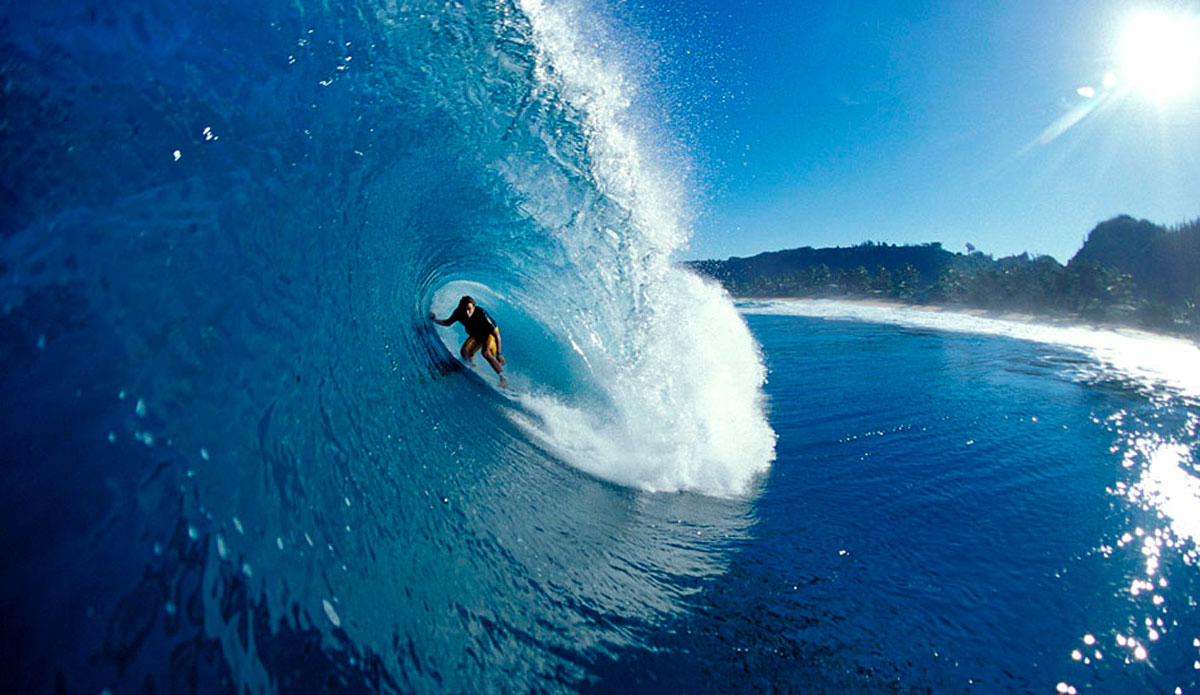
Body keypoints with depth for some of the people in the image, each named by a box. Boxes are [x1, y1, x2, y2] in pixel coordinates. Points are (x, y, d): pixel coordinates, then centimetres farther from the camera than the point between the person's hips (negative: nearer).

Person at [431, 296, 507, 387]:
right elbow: (448, 323, 1)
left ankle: (503, 378, -21)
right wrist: (435, 320, -16)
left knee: (486, 353, -31)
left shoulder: (481, 314, -37)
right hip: (475, 335, 5)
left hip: (490, 334, -5)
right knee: (464, 352, -15)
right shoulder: (458, 313, -23)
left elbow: (496, 334, -32)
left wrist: (498, 354, -33)